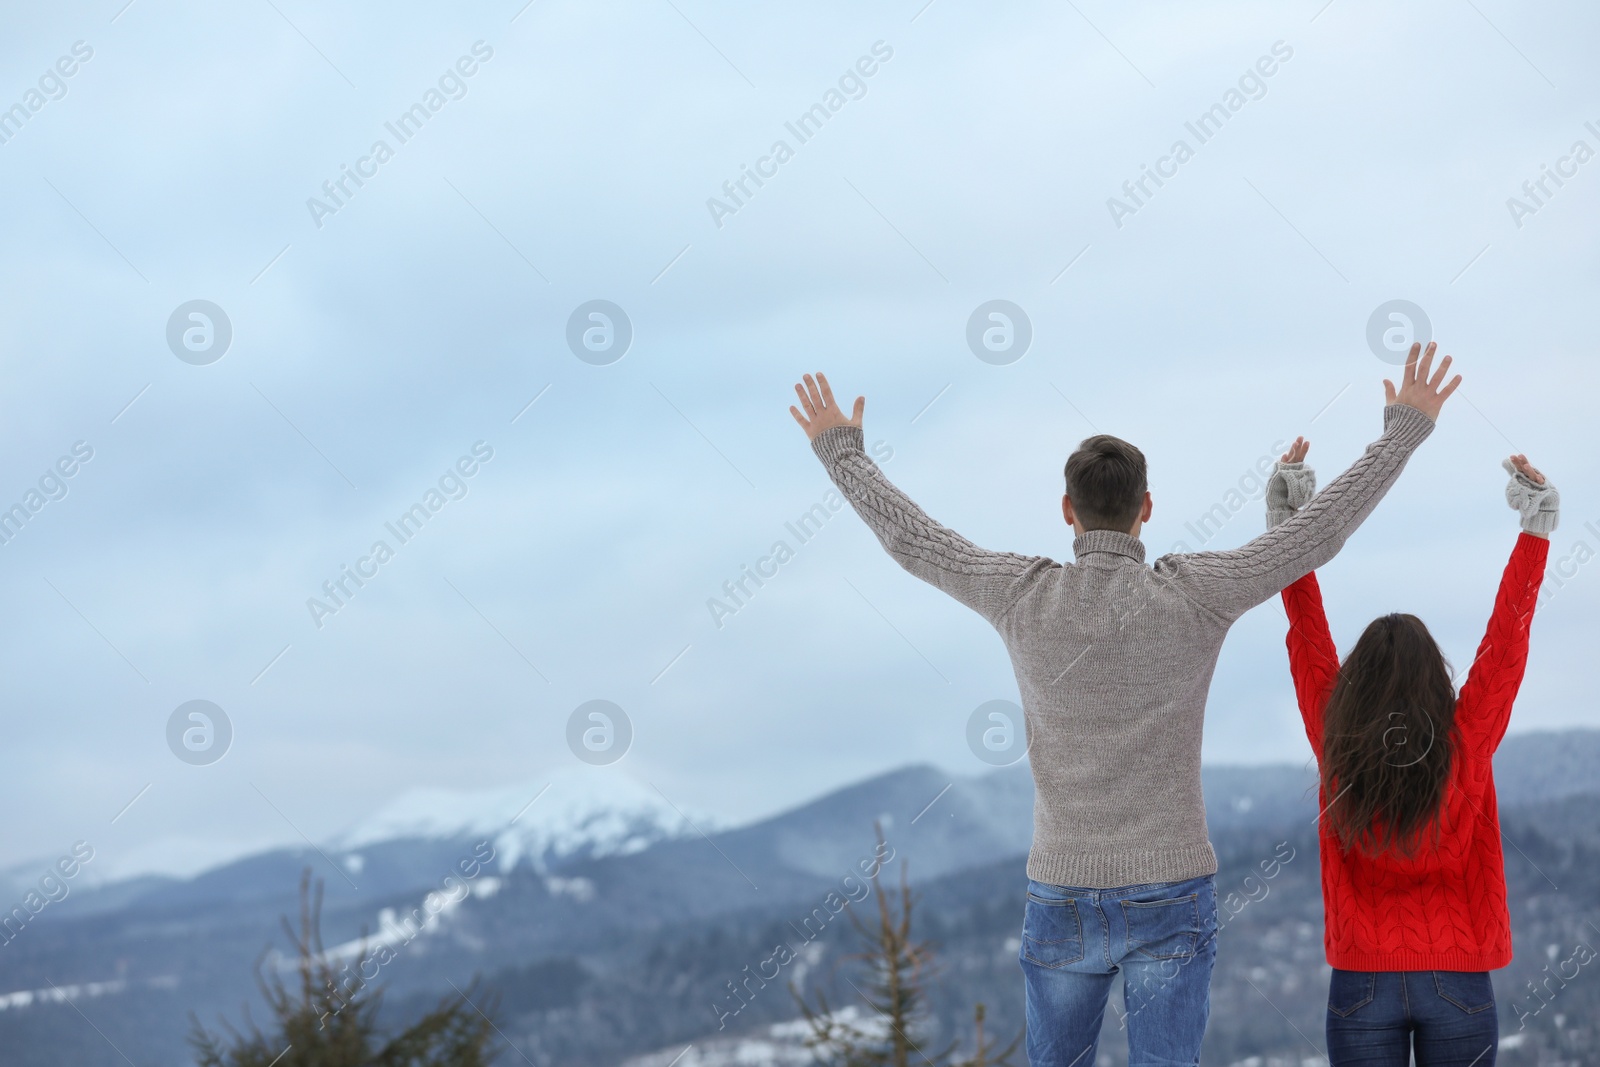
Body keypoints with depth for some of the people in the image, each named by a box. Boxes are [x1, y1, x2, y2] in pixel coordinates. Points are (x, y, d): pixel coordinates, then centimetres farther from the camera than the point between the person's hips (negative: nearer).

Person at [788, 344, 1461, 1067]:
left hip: (1061, 901, 2)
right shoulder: (1193, 596, -12)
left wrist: (839, 449, 21)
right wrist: (1405, 430, 4)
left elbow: (909, 537, 5)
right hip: (1169, 902, -2)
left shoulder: (1023, 597, -8)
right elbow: (1320, 532, -7)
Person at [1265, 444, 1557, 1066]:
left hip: (1362, 980, 1)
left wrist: (1289, 521, 8)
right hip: (1458, 980, -1)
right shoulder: (1466, 746, -9)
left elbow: (1307, 636, 2)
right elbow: (1507, 640, -2)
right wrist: (1536, 528, 5)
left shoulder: (1337, 751, -7)